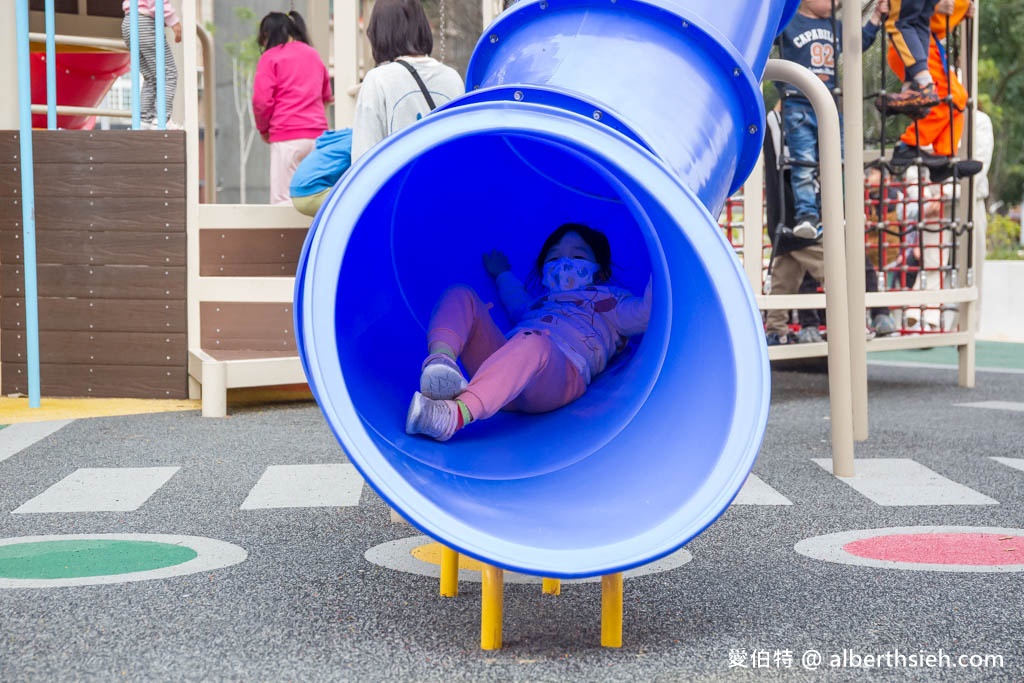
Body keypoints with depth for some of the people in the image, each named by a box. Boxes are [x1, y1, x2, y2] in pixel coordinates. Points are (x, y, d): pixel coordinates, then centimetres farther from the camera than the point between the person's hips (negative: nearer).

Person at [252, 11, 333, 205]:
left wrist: (263, 129, 9)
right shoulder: (313, 54, 17)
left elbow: (261, 100, -6)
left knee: (283, 198, -5)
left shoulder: (270, 58, 0)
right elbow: (326, 96, 28)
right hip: (318, 133, 6)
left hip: (286, 137, -6)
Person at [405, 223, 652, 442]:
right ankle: (441, 362, -42)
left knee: (534, 342, -41)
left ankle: (457, 414, -65)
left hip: (562, 369, -5)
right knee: (461, 296, -7)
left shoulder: (607, 299, 32)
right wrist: (503, 274, 74)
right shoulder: (540, 301, 46)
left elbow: (642, 315, 12)